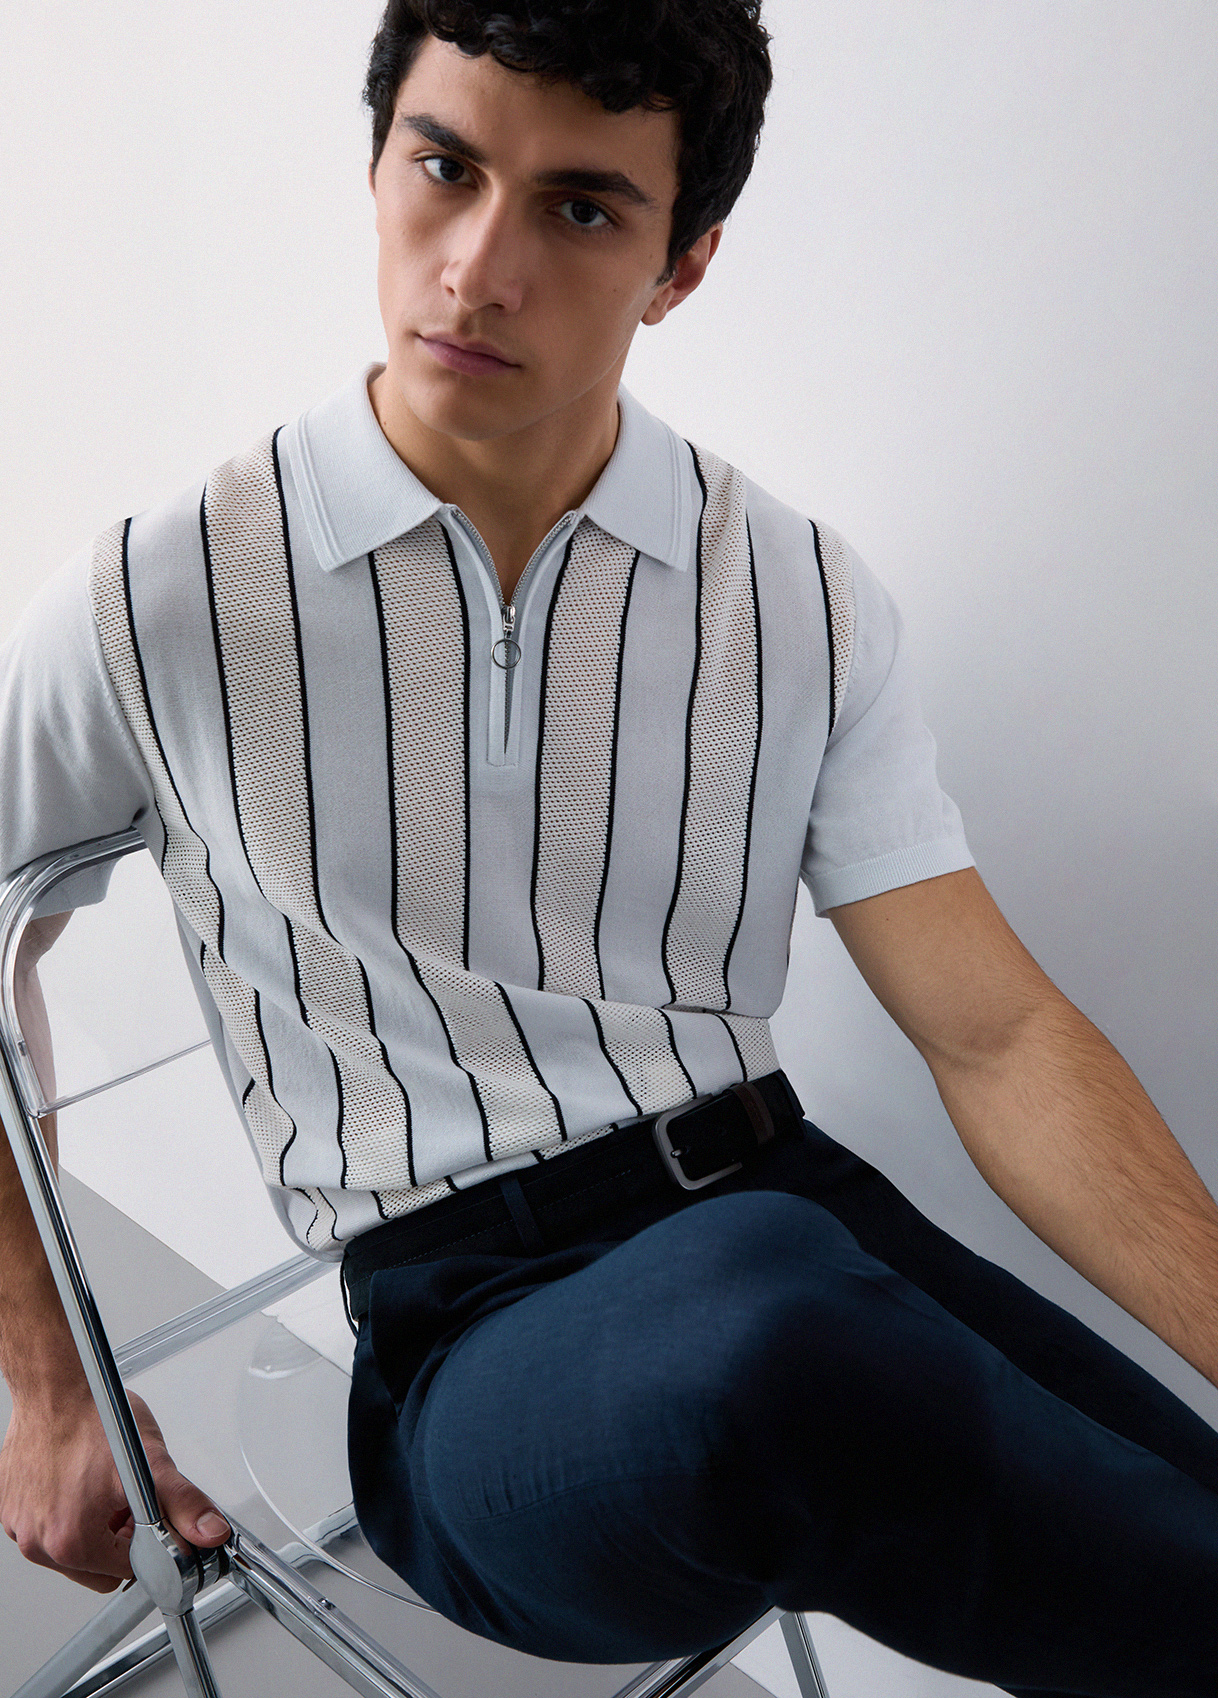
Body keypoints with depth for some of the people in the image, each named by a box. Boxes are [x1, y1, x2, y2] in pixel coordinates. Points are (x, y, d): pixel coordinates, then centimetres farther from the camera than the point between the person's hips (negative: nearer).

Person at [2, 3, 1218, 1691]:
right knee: (761, 1327, -35)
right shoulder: (165, 605, -3)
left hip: (787, 1211, 3)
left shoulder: (802, 601, 3)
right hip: (466, 1335, -2)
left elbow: (995, 1034, 0)